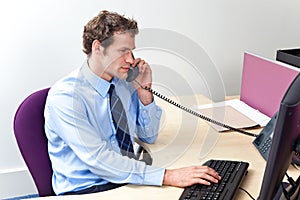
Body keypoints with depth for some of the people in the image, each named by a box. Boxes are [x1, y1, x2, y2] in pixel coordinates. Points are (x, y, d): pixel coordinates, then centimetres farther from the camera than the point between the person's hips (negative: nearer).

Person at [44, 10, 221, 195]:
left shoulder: (125, 82, 1)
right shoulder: (64, 96, -18)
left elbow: (149, 136, 9)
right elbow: (98, 159, -26)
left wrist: (144, 90, -7)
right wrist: (167, 176, -30)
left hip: (127, 180, 5)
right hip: (85, 188, -5)